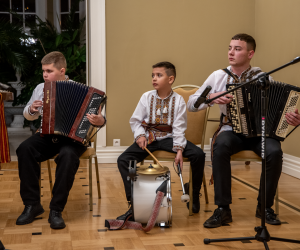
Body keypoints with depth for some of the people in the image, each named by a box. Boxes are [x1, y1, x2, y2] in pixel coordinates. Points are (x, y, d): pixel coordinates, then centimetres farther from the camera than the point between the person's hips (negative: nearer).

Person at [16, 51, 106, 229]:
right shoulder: (40, 88, 8)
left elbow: (95, 117, -7)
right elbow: (29, 116, 21)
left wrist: (100, 121, -32)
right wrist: (31, 110, -4)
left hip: (72, 137, -4)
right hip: (47, 136, 4)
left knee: (68, 155, -37)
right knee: (25, 149, -26)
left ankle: (56, 210, -25)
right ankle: (32, 204, -15)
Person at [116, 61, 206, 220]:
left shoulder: (178, 100, -3)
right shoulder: (147, 97, 1)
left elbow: (179, 128, -8)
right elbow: (135, 120, 3)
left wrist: (179, 148, -20)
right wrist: (140, 135, -16)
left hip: (169, 137, -1)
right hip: (148, 138, 1)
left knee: (198, 155, -21)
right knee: (123, 160, -21)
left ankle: (194, 196, 2)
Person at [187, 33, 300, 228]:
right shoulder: (219, 76, 3)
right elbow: (191, 104, 2)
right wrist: (212, 97, -17)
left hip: (260, 132, 0)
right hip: (232, 130, 0)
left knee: (274, 151, -32)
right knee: (220, 147, -34)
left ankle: (265, 206, -8)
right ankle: (223, 209, -23)